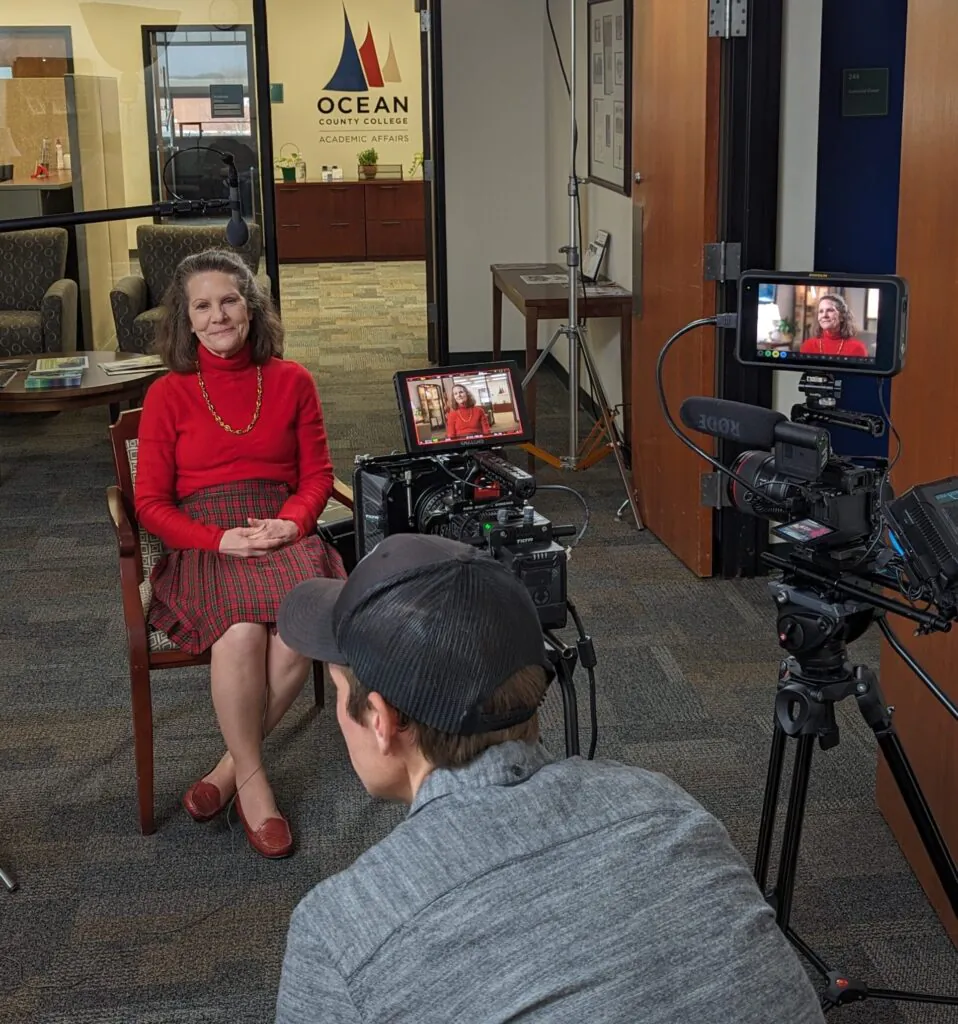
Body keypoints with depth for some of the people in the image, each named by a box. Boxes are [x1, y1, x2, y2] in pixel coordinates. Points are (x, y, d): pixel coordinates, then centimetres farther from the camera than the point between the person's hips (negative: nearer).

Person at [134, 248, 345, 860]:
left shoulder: (291, 381, 10)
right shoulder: (168, 395, 5)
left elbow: (318, 475, 12)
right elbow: (151, 503, 3)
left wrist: (289, 523, -10)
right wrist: (221, 539, -13)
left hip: (283, 534, 2)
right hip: (203, 545, -1)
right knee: (241, 634, -33)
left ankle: (233, 766, -10)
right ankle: (253, 779, -12)